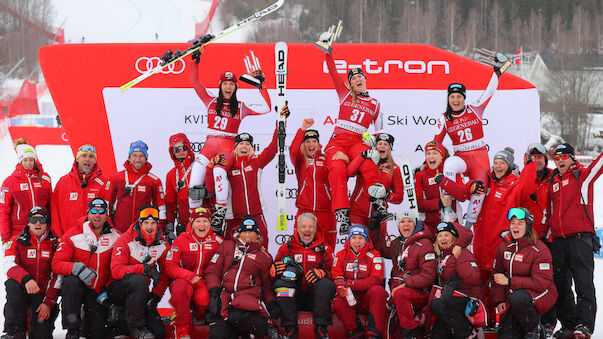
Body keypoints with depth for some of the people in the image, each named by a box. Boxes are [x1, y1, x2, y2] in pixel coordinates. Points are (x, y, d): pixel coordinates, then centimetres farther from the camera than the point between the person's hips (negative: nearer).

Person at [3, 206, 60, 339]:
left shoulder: (55, 244, 3)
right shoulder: (18, 242, 4)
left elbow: (57, 276, -1)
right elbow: (9, 265, -13)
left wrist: (49, 303, -11)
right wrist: (26, 278, -34)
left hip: (42, 294, 0)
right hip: (21, 289, 1)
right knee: (13, 284, -36)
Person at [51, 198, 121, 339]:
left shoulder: (115, 237, -1)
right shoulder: (73, 235, -8)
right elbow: (57, 264, -12)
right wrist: (77, 268, -30)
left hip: (98, 291, 2)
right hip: (76, 285, -2)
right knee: (72, 280, -38)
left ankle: (86, 322, 31)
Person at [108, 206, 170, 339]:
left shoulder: (162, 245, 1)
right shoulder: (125, 241, -15)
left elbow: (165, 273, 8)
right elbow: (116, 270, -25)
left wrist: (156, 294, -7)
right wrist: (144, 269, -32)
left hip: (141, 293, 5)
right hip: (116, 290, -4)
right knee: (139, 280, -39)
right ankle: (136, 326, -23)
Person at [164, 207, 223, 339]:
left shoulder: (217, 241, 2)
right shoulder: (181, 240, -3)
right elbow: (170, 267, -6)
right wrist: (189, 276, -21)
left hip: (205, 281, 1)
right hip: (182, 279, -1)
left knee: (203, 298, -32)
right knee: (181, 289, -36)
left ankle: (202, 321, 7)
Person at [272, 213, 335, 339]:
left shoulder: (325, 248, 13)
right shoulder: (286, 248, 14)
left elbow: (332, 272, 5)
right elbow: (272, 272, 13)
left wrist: (321, 273, -17)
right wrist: (276, 269, -11)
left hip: (315, 297, -1)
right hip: (293, 296, 1)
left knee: (327, 284, -30)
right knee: (281, 283, -28)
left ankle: (321, 328, -24)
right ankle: (290, 328, -26)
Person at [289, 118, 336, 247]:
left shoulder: (326, 159, 10)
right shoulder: (300, 160, 8)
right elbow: (293, 150, -14)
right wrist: (303, 129, -22)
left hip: (325, 210, 1)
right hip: (304, 210, -1)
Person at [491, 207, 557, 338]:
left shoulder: (539, 250, -15)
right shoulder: (504, 247, 3)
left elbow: (541, 283, -22)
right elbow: (498, 274, 13)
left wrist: (509, 281, -25)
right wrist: (499, 300, 0)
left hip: (542, 295, -5)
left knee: (517, 298, -39)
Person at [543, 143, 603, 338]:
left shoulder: (583, 175, 6)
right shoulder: (552, 183, 20)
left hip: (580, 236, -6)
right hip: (558, 240, 6)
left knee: (584, 283, -11)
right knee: (561, 285, 6)